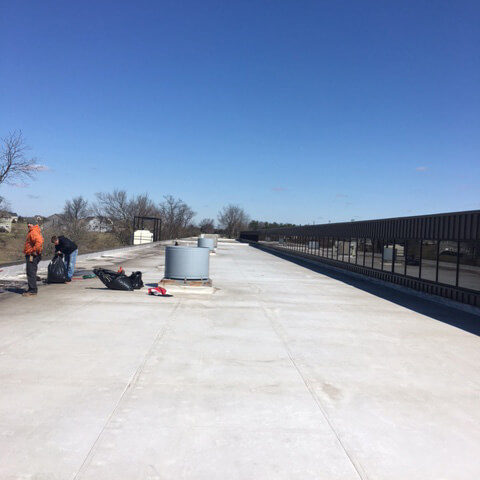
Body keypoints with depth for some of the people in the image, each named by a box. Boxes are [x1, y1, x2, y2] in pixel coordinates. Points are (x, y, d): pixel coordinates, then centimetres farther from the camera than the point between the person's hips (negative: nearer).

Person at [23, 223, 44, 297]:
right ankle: (32, 289, 23)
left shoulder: (34, 232, -17)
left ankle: (32, 290, -4)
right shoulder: (31, 232, 17)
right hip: (30, 255, 11)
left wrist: (34, 251, -23)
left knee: (31, 273, -7)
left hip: (32, 255, -11)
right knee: (30, 273, 16)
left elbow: (39, 241, -32)